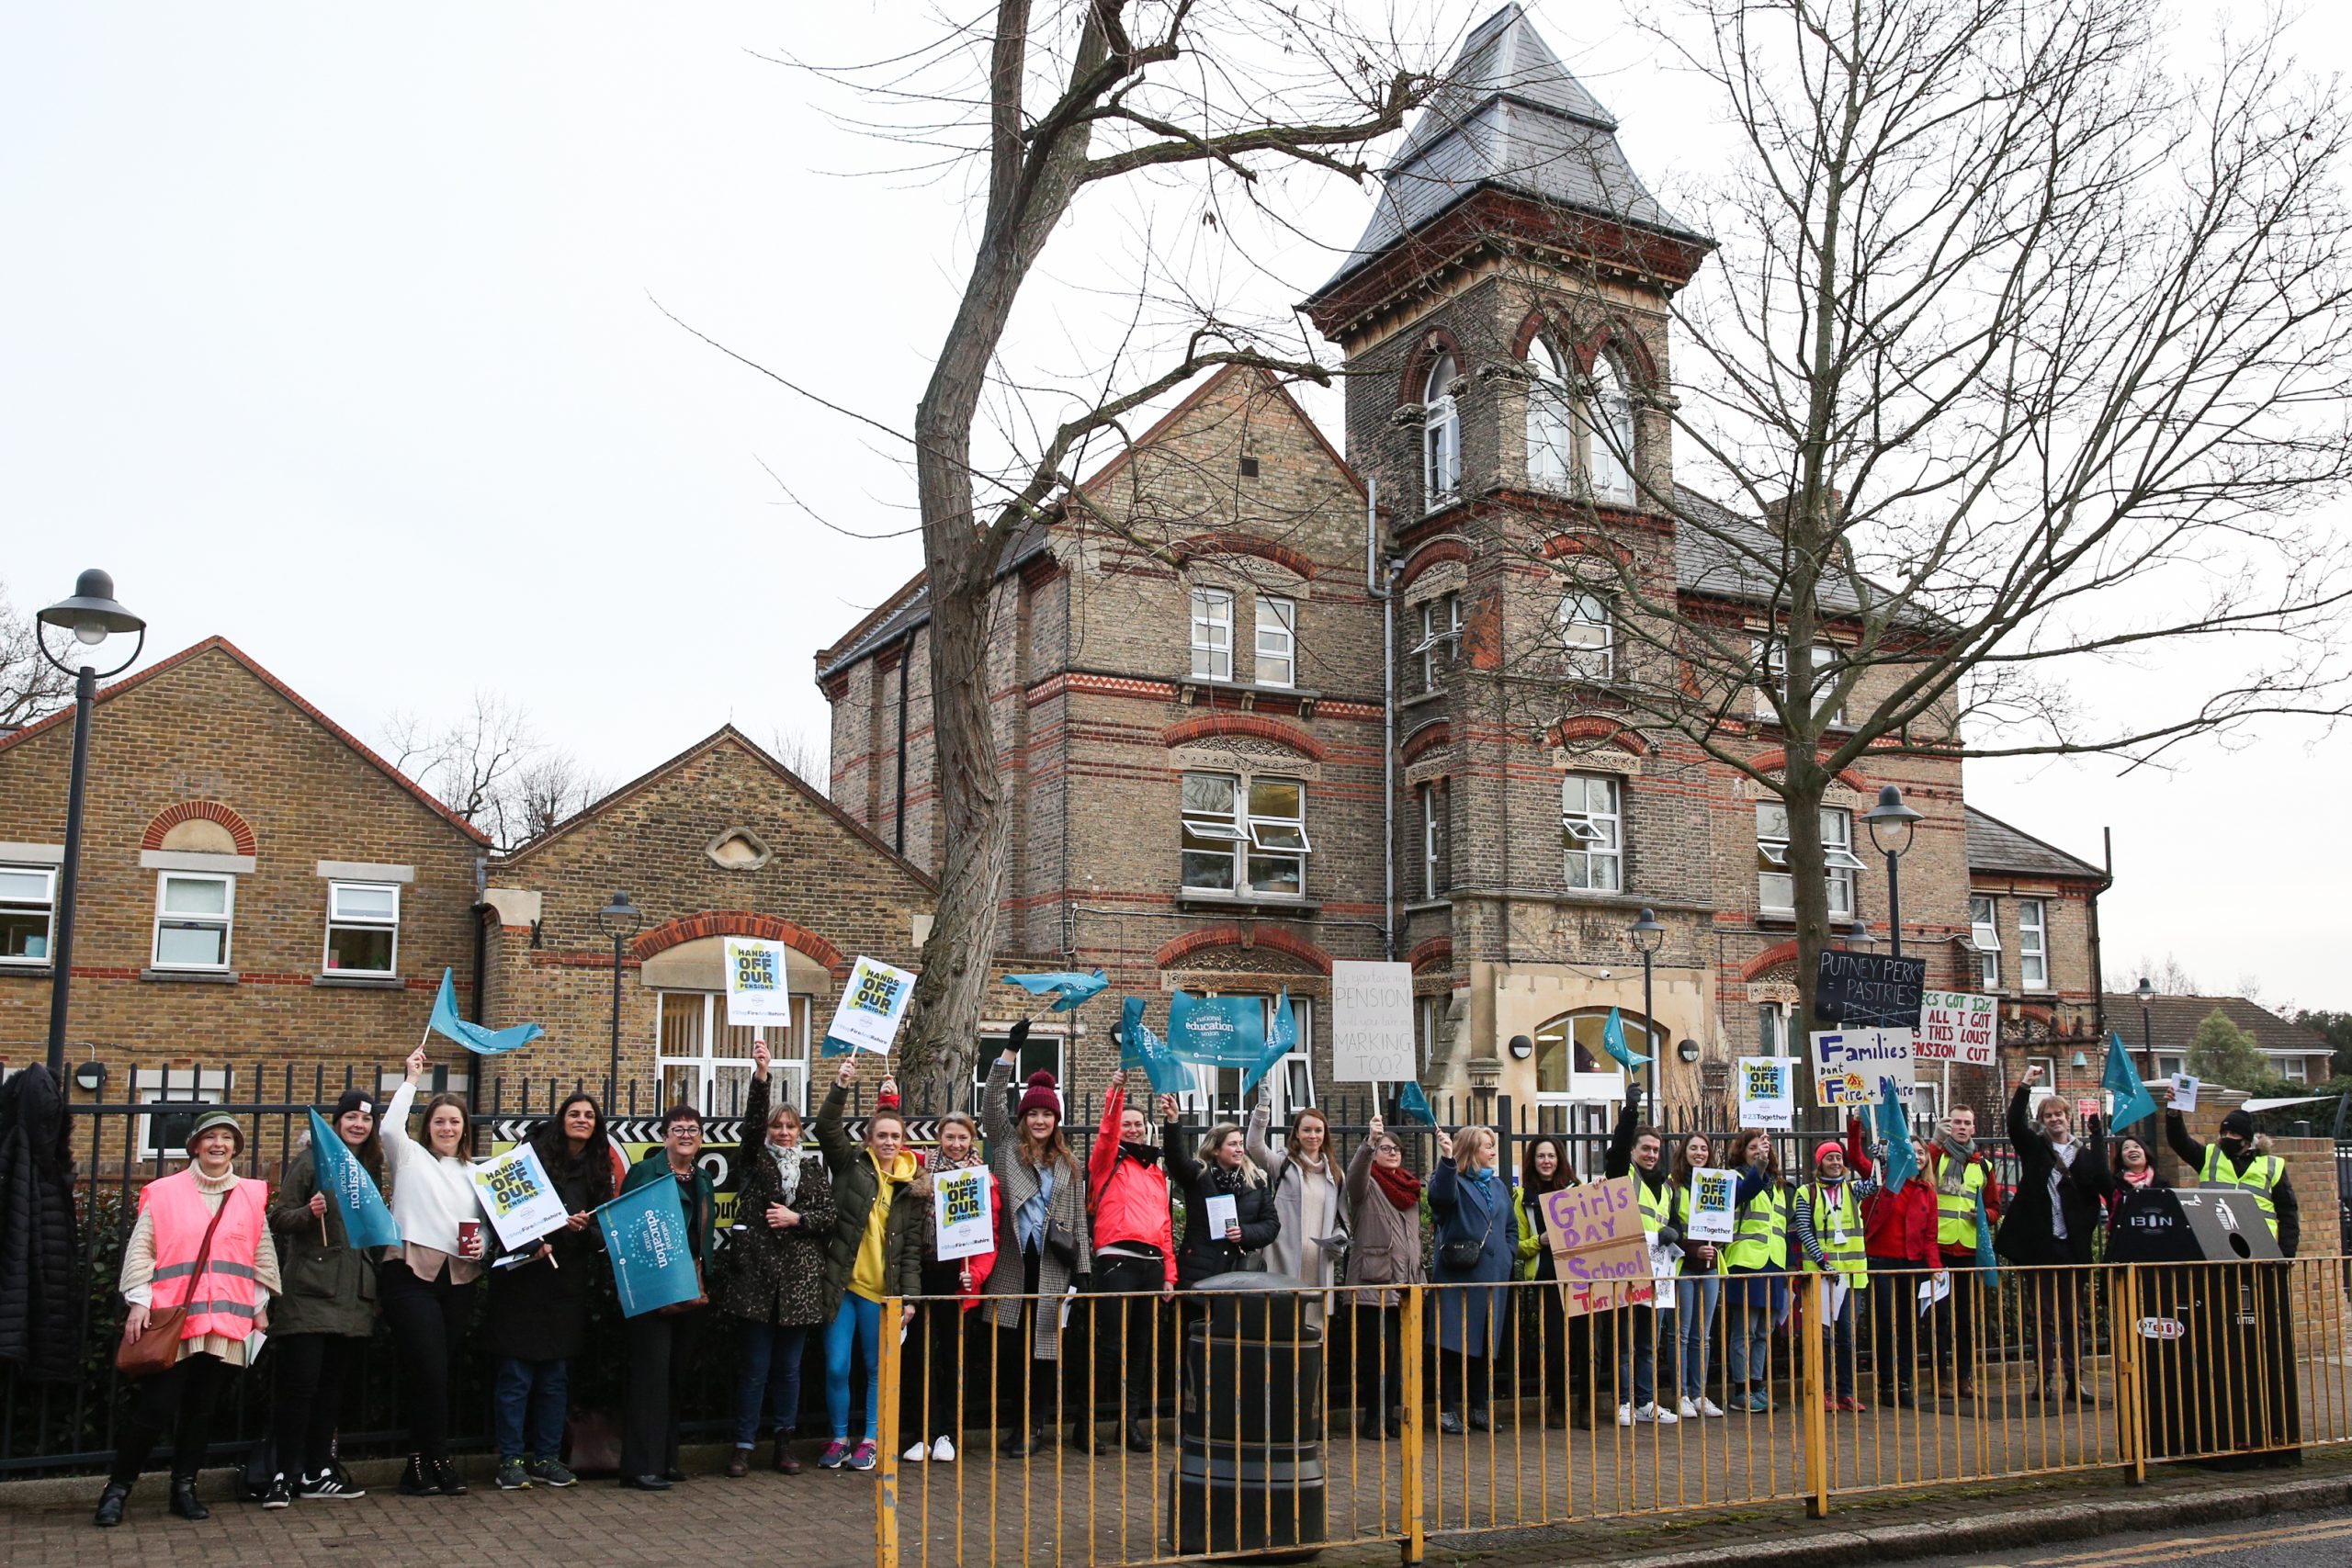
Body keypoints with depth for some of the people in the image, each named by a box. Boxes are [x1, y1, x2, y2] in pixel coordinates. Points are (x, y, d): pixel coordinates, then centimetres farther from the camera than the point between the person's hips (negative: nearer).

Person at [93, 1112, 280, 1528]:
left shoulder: (252, 1196, 10)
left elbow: (263, 1255, 15)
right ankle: (118, 1486, 13)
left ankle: (184, 1487, 21)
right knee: (155, 1408, -5)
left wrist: (261, 1305, 11)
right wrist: (138, 1301, -7)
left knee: (202, 1409, 9)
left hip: (228, 1322, 3)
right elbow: (140, 1249, 1)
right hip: (171, 1321, -3)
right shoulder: (164, 1193, 2)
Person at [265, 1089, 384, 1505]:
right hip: (311, 1288, -6)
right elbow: (279, 1218, -6)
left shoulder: (373, 1167, 15)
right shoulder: (311, 1160, -2)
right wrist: (309, 1213, -23)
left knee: (334, 1384, 9)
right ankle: (285, 1474, 2)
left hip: (355, 1294, 6)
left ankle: (316, 1472, 17)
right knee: (300, 1381, -7)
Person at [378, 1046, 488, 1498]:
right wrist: (412, 1079, -7)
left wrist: (482, 1243, -1)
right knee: (429, 1371, -11)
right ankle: (434, 1461, -2)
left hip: (459, 1280, 5)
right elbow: (390, 1127, -13)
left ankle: (423, 1462, 14)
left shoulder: (474, 1173, 19)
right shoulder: (410, 1157, 7)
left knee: (444, 1374, 5)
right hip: (411, 1274, -5)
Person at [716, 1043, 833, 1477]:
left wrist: (796, 1219, -9)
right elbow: (751, 1122, -11)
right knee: (753, 1366, 0)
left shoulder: (814, 1169, 13)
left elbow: (830, 1218, 8)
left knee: (789, 1367, 8)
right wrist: (761, 1075, -24)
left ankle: (783, 1442, 17)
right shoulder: (753, 1161, 6)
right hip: (755, 1275, -2)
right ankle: (744, 1446, 7)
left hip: (799, 1279, 2)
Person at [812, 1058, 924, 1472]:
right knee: (836, 1367, 1)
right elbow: (826, 1129, -14)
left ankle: (870, 1440, 20)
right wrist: (840, 1088, -28)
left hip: (882, 1290, 1)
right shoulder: (851, 1165, 3)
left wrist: (910, 1296, -1)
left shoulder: (911, 1186, 5)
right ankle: (839, 1439, 17)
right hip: (841, 1283, -1)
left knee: (878, 1368, 8)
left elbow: (913, 1248, 5)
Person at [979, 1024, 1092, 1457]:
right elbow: (992, 1103, -2)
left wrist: (1082, 1269, 6)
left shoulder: (1068, 1164, 13)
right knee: (1011, 1343, 0)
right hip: (1013, 1261, -1)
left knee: (1045, 1343, 0)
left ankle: (1034, 1425, 10)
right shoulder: (1006, 1147, 10)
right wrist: (1011, 1051, -8)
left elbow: (1078, 1219, 13)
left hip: (1053, 1264, 1)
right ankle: (1033, 1424, 9)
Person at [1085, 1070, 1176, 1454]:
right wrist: (1117, 1089, -24)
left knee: (1143, 1347, 7)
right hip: (1117, 1260, -5)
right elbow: (1108, 1131, -13)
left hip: (1153, 1263, 5)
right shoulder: (1108, 1162, 7)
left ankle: (1132, 1421, 14)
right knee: (1112, 1344, -9)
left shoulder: (1157, 1171, 21)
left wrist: (1169, 1274, 14)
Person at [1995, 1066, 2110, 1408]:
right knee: (2044, 1315, 4)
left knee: (2073, 1315, 8)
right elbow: (2015, 1123, -11)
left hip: (2073, 1245, 1)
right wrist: (2025, 1086, -17)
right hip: (2041, 1243, -1)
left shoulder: (2086, 1154, 8)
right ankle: (2045, 1379, 8)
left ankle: (2075, 1379, 13)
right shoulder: (2035, 1148, 6)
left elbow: (2105, 1186, -7)